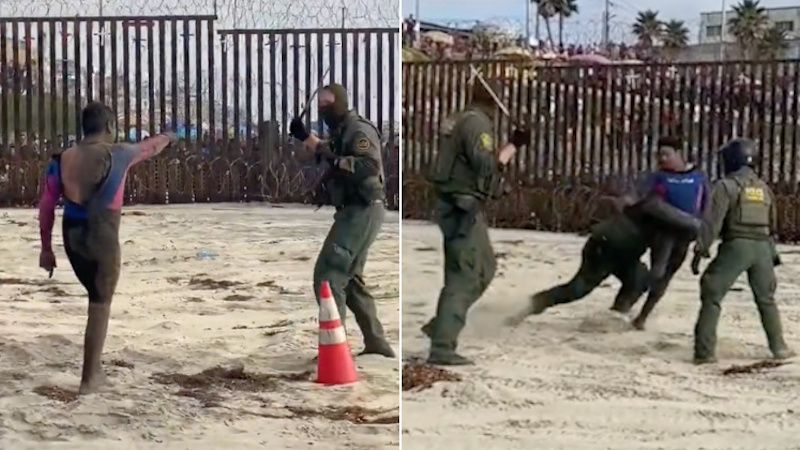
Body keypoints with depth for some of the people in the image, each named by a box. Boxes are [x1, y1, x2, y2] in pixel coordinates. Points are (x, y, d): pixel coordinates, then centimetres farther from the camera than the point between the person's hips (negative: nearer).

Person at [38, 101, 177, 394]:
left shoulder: (62, 159, 2)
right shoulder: (118, 155, -7)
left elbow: (46, 206, 2)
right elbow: (150, 148, 13)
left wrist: (46, 247, 9)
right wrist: (167, 138, 36)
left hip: (73, 239, 5)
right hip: (103, 240, -5)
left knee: (96, 299, 23)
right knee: (100, 306, 4)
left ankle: (95, 367, 29)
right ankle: (89, 378, 5)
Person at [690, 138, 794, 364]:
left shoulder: (726, 185, -2)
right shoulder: (763, 187, 18)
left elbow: (713, 221, -12)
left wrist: (700, 249, -13)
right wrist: (772, 252, 37)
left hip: (736, 245, -6)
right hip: (762, 246, 6)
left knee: (712, 296, -1)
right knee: (766, 299, 22)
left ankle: (705, 350, -9)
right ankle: (779, 346, 23)